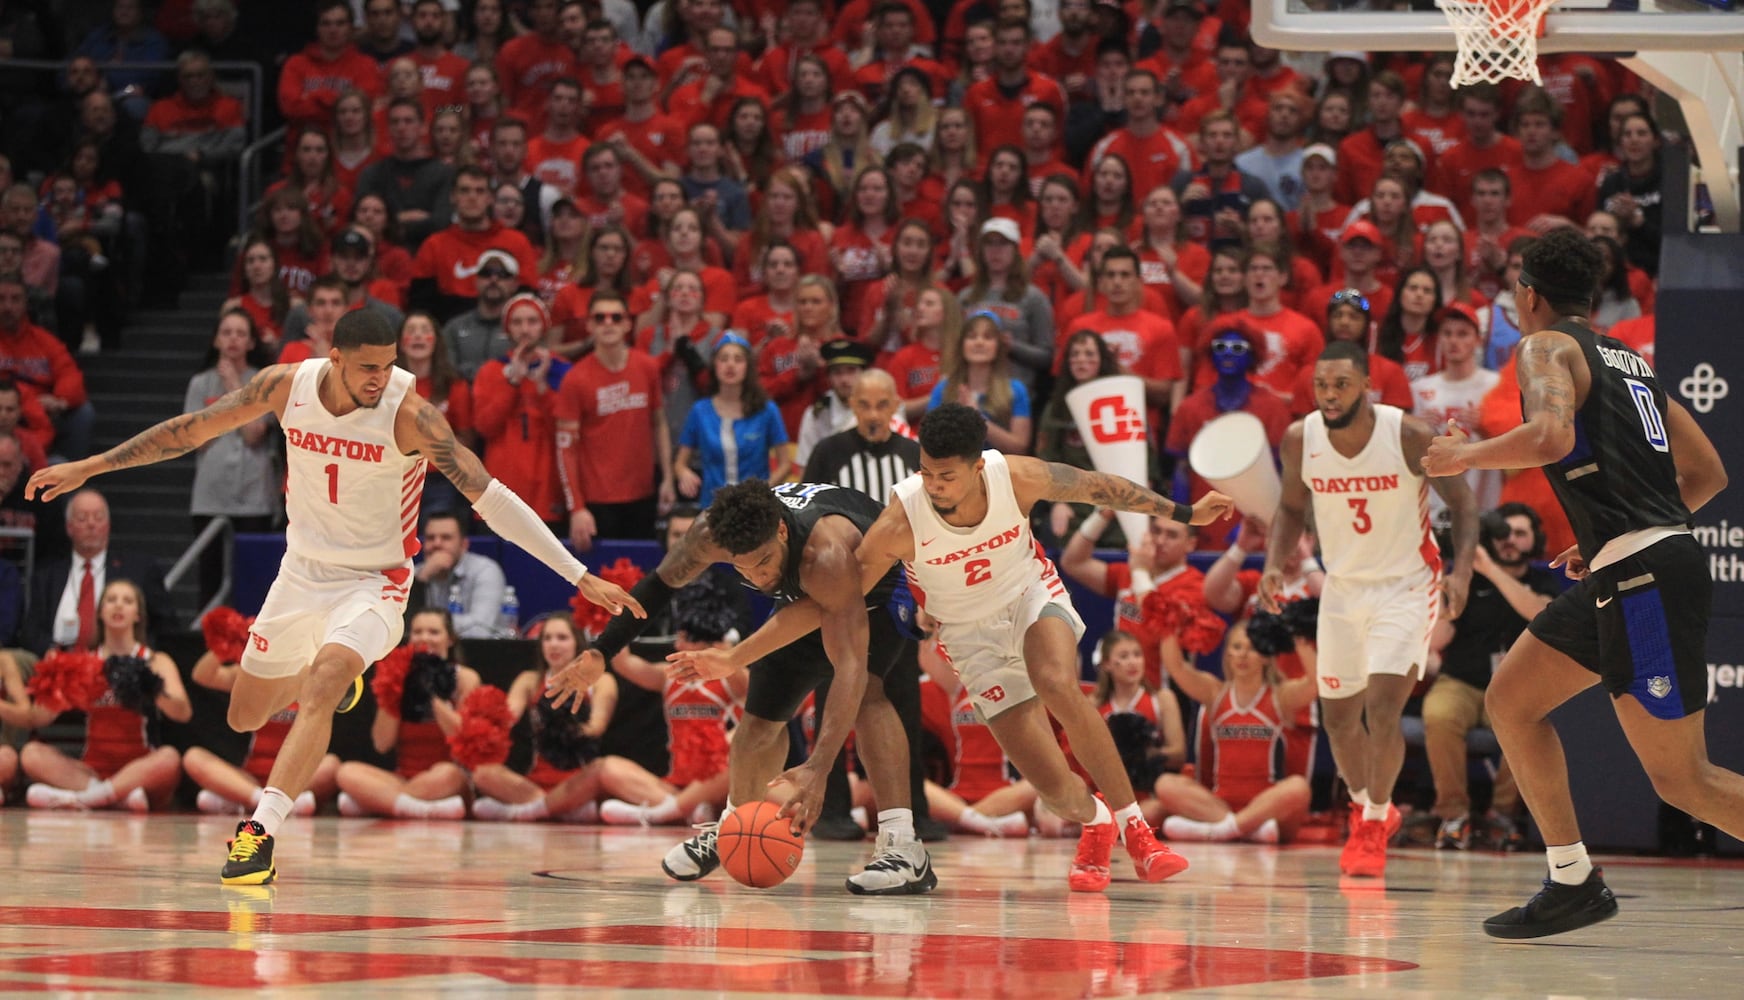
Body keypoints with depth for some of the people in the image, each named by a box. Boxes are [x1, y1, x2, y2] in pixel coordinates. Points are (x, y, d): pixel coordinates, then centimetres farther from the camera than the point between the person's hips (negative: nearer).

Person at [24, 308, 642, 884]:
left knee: (322, 686, -32)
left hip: (374, 581, -5)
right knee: (245, 717, 16)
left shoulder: (408, 413, -24)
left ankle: (262, 829, -34)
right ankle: (332, 677, 48)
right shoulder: (286, 386, -12)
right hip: (302, 571, 5)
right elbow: (192, 430, 2)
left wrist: (581, 578, -29)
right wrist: (89, 467, 6)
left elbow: (488, 495, -25)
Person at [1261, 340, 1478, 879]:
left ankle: (1373, 827, -1)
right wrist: (1274, 564, -9)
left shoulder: (1411, 437, -21)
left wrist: (1461, 571, -24)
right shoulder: (1300, 439, -11)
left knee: (1382, 706, -18)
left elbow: (1462, 505, -10)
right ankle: (1370, 809, 37)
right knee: (1338, 715, 11)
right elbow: (1291, 507, 7)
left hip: (1407, 585, -4)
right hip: (1342, 587, 4)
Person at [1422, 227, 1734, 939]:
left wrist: (1467, 454, -6)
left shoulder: (1546, 347, -2)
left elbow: (1552, 436, -24)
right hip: (1622, 577, 9)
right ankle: (1574, 885, 16)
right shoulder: (1628, 359, 22)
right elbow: (1707, 474, 22)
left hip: (1644, 576, -9)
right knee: (1510, 701, 16)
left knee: (1682, 781, -6)